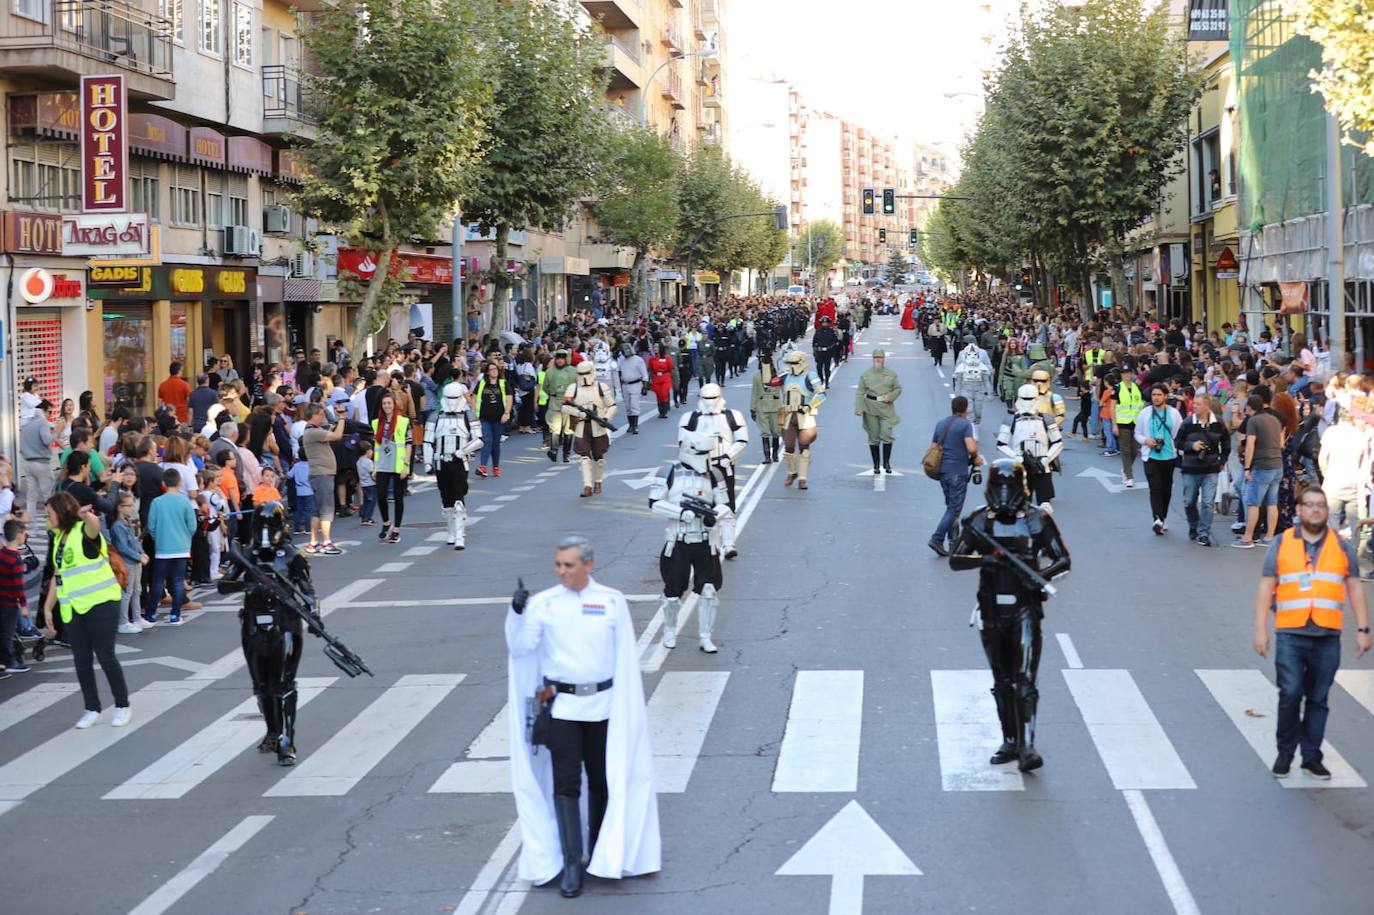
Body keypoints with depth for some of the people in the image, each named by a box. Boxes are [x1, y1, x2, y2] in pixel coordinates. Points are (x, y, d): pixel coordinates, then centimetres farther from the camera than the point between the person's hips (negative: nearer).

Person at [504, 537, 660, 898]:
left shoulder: (612, 601, 0)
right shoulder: (544, 603, -2)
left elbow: (626, 658, 5)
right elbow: (520, 648, -9)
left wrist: (628, 707, 3)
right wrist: (517, 613, -24)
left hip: (603, 706, 1)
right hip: (561, 706, -1)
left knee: (603, 783, 11)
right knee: (565, 785, -4)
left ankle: (603, 857, 26)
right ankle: (571, 865, 1)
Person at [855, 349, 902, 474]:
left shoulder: (891, 374, 5)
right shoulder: (865, 375, 4)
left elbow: (898, 389, 10)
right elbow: (860, 392, 2)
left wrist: (890, 396, -10)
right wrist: (859, 408, -8)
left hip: (886, 408, -1)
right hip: (871, 409, 1)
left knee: (886, 434, -11)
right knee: (873, 437, 5)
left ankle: (886, 462, 7)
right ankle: (876, 465, 15)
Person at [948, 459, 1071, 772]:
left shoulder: (1038, 520, -4)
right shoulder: (977, 521, 0)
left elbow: (1062, 559, -1)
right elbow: (955, 560, -6)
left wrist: (1042, 575, -21)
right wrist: (984, 559, -25)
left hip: (1024, 610, -3)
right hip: (991, 612, 3)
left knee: (1024, 681, -13)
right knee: (1002, 683, 13)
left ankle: (1027, 746, -14)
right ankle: (1010, 742, 24)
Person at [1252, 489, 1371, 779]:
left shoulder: (1343, 546, 10)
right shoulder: (1281, 544, 7)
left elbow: (1355, 589, 11)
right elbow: (1266, 587, 6)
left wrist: (1362, 630, 4)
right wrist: (1260, 630, -1)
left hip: (1327, 638, 2)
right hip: (1290, 636, -1)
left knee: (1318, 699, 6)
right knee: (1290, 694, -9)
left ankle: (1311, 756, 15)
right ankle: (1285, 752, 6)